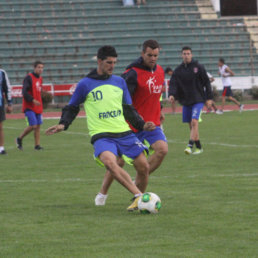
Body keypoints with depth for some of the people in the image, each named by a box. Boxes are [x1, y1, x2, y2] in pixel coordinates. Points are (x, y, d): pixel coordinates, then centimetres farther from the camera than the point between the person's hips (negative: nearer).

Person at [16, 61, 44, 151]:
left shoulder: (40, 78, 12)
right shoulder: (29, 78, -13)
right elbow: (24, 92, -19)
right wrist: (33, 100, -25)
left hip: (38, 107, 8)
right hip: (29, 106, -8)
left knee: (38, 126, 5)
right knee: (33, 126, -14)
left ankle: (37, 145, 12)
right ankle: (19, 139, 7)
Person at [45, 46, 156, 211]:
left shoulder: (120, 82, 14)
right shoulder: (85, 84, 3)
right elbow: (72, 108, 12)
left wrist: (142, 125, 7)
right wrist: (63, 124, -4)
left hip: (124, 132, 4)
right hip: (101, 135, -4)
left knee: (143, 166, -6)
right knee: (109, 162, -34)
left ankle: (141, 202, 19)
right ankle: (138, 196, -36)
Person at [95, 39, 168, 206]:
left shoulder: (160, 71, 7)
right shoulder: (133, 73, -16)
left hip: (152, 123, 5)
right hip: (132, 125, -5)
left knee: (162, 149, -19)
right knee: (119, 161, 2)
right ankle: (103, 193, 23)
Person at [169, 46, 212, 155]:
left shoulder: (198, 67, -2)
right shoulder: (178, 70, 6)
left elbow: (206, 83, 2)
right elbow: (173, 83, -2)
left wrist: (209, 98, -1)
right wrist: (171, 94, -22)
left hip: (198, 100, -4)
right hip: (185, 101, 4)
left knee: (194, 122, -19)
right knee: (191, 125, 7)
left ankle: (190, 146, -23)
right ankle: (198, 147, 17)